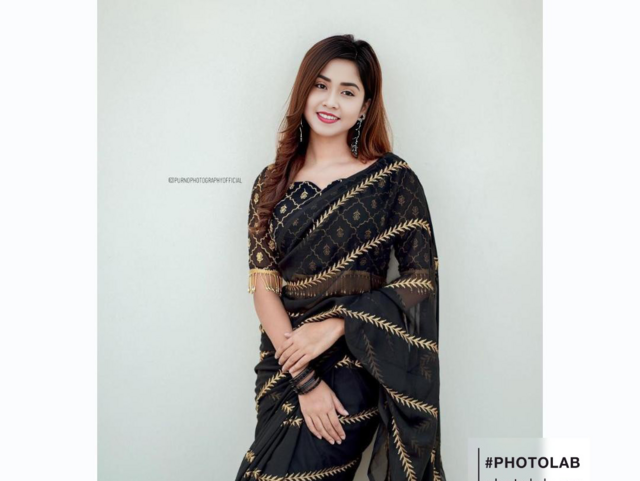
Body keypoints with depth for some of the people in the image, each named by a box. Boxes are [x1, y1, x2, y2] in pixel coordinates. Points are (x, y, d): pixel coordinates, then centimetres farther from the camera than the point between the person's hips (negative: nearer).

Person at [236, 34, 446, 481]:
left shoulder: (393, 179, -4)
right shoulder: (272, 183, 5)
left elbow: (421, 277, -6)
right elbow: (263, 285, -1)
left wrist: (333, 326, -14)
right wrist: (304, 379, -11)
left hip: (352, 367, -3)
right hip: (282, 367, 4)